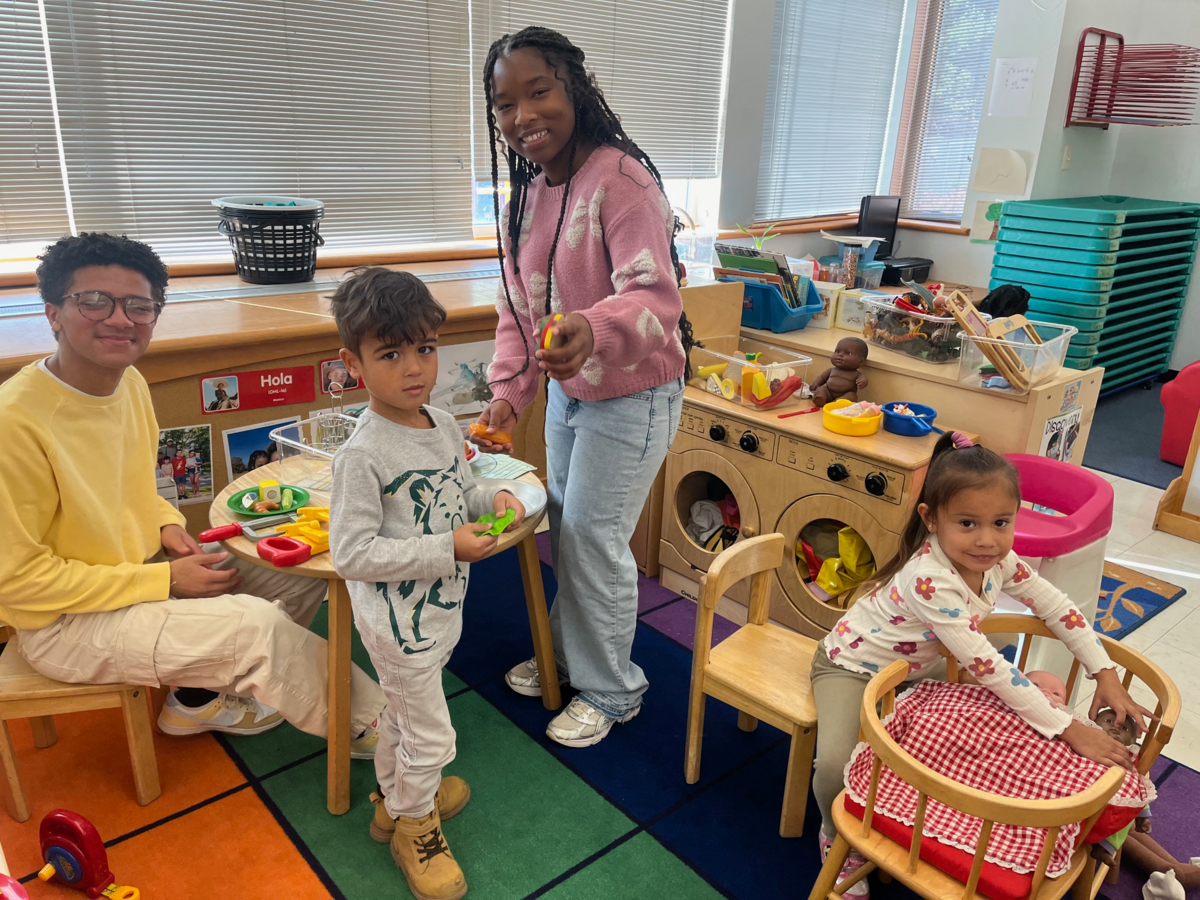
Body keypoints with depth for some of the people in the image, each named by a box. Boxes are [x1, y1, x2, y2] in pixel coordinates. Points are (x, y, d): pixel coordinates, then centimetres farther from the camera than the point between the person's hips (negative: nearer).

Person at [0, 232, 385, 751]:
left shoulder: (130, 382, -1)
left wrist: (168, 525, -5)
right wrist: (166, 582, -20)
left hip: (146, 565, 8)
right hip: (65, 621, -8)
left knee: (306, 573, 2)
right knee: (257, 624, -24)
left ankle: (200, 697, 13)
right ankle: (363, 720, 1)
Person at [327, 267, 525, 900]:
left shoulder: (445, 425, -3)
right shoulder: (363, 455, -27)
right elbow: (351, 555, -27)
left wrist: (492, 499, -8)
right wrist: (447, 551, -29)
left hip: (440, 608, 8)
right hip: (399, 621, -8)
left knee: (402, 712, 28)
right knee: (430, 735, 8)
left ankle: (395, 801, 53)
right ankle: (415, 829, 36)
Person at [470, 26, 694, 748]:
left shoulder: (622, 177, -22)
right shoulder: (526, 197, 3)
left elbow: (654, 295, -33)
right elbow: (518, 307, 6)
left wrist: (592, 331, -54)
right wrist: (507, 391, -7)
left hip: (630, 398, -8)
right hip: (567, 392, 8)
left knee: (594, 542, 0)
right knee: (565, 530, 19)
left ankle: (611, 693, 23)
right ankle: (567, 655, 42)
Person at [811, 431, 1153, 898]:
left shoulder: (996, 558, -14)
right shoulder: (931, 581, -38)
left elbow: (1056, 606, -1)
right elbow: (987, 667, -36)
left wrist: (1106, 674, -7)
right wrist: (1067, 729, -33)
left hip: (918, 666, 8)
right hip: (853, 664, -8)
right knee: (836, 764, -27)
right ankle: (839, 838, 7)